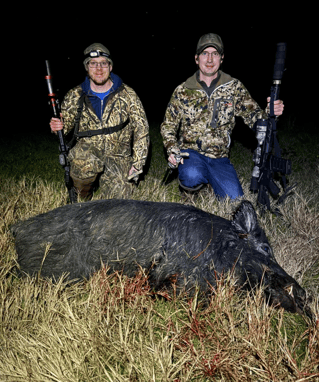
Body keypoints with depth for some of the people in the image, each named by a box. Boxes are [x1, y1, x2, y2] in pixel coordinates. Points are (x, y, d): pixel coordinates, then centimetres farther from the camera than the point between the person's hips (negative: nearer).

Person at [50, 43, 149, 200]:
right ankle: (82, 196, -4)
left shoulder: (127, 95, -1)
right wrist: (58, 126, -13)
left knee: (118, 196, -17)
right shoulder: (75, 96, 1)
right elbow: (66, 122, 13)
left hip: (118, 155, 1)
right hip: (87, 150, 0)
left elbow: (141, 130, 1)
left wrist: (137, 164, -5)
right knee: (86, 162, -36)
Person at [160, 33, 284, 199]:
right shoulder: (182, 91, 1)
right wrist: (172, 150, -12)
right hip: (190, 151, -2)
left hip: (219, 157, 2)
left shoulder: (234, 87, 3)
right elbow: (168, 126, 6)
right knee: (192, 178, -36)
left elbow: (252, 115, 2)